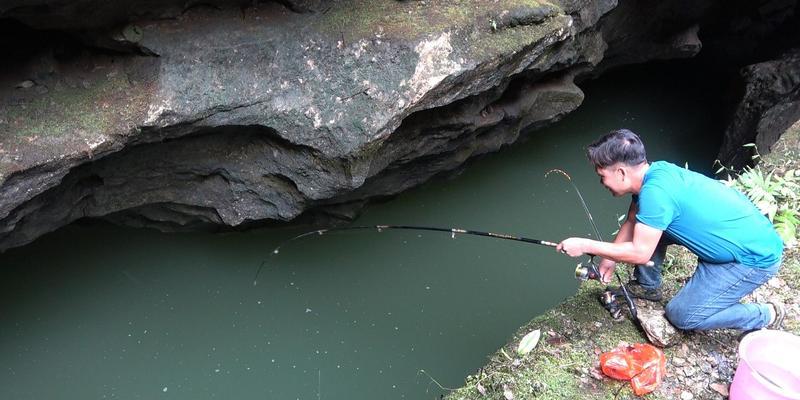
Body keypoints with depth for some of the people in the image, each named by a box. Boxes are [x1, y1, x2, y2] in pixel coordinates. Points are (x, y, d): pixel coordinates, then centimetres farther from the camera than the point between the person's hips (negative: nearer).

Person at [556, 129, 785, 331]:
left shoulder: (656, 192, -29)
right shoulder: (655, 171, -2)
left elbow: (639, 253, -24)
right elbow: (632, 221, 12)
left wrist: (586, 246, -17)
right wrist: (609, 259, 6)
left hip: (757, 256, -9)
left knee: (681, 315, -3)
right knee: (645, 227, 8)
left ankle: (765, 316, 10)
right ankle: (647, 287, 26)